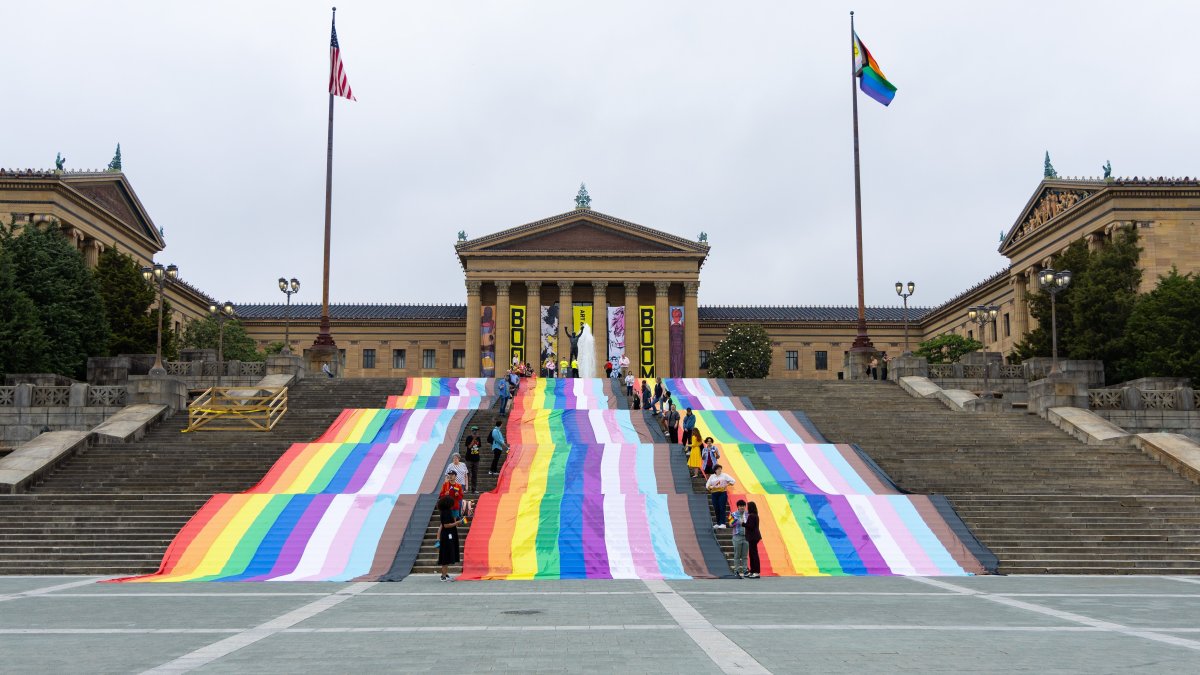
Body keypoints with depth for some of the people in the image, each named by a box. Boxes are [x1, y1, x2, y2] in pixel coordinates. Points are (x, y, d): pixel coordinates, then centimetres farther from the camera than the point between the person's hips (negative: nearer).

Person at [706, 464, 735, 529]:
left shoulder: (724, 475, 3)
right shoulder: (712, 477, 9)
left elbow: (733, 481, 0)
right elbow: (707, 485, 8)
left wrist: (726, 485, -9)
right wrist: (712, 487, -10)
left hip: (722, 493, -3)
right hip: (714, 494, 3)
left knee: (722, 508, -10)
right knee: (716, 509, 3)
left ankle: (722, 523, -12)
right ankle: (718, 523, 13)